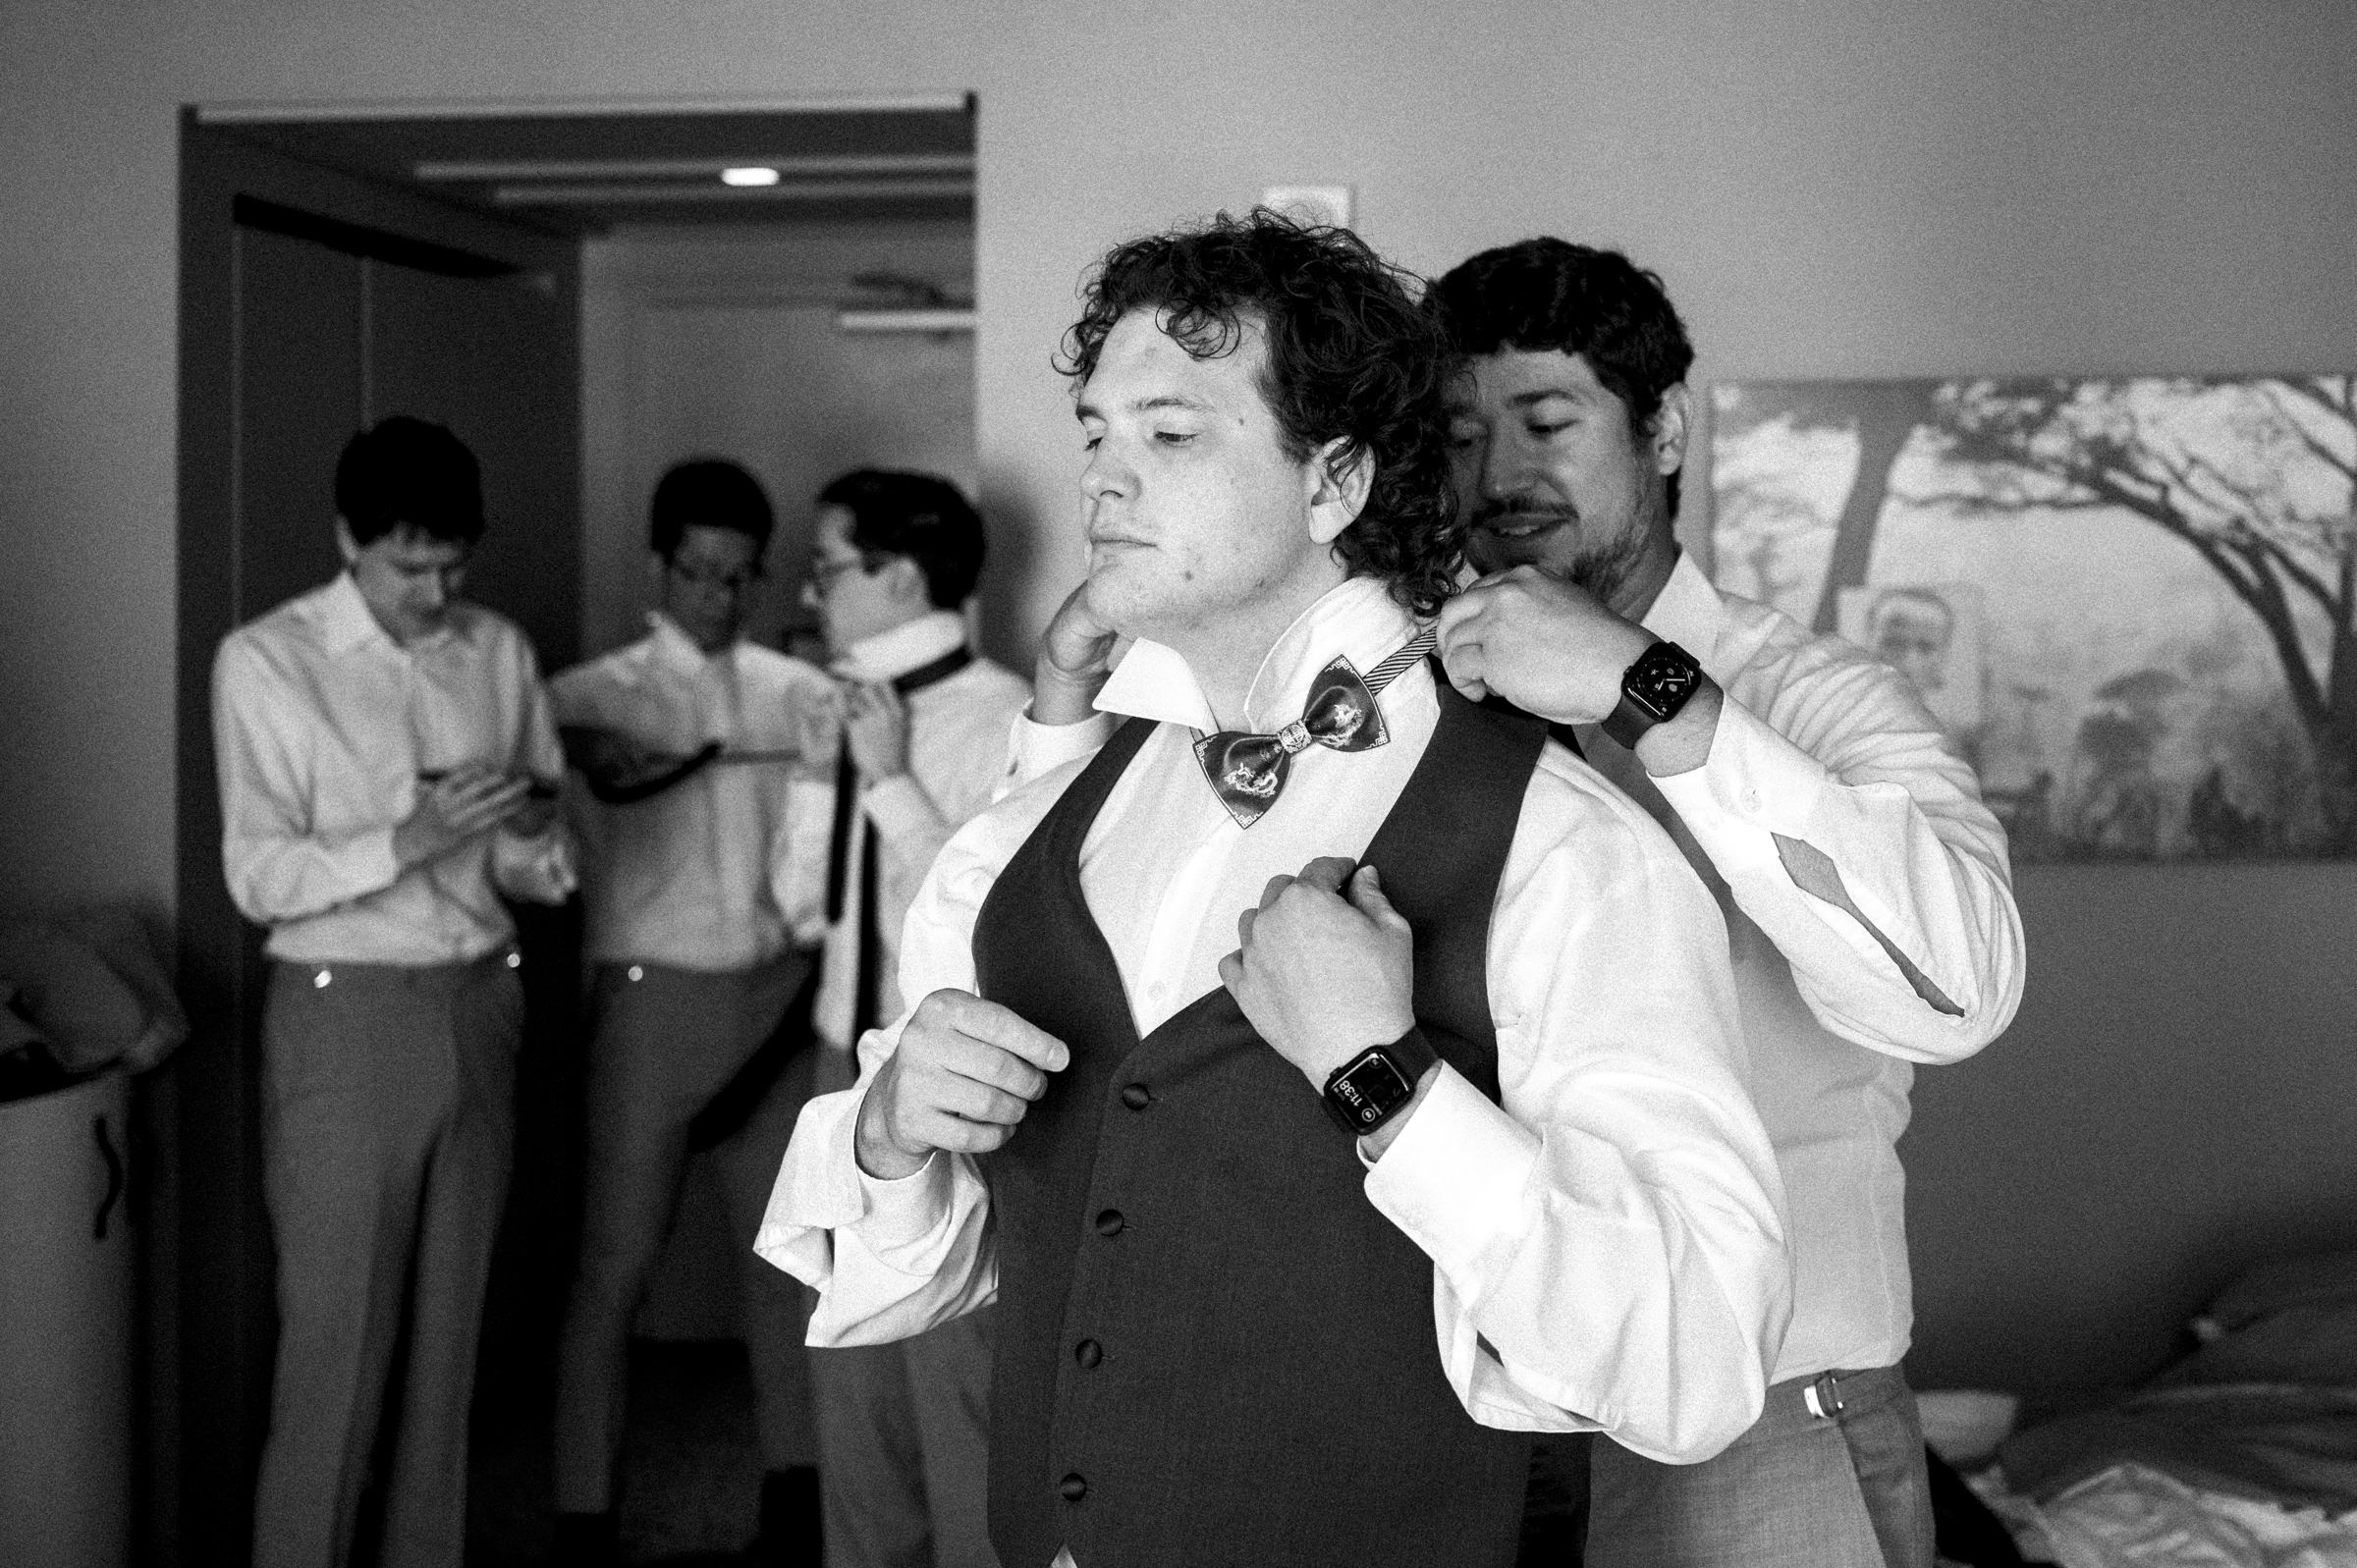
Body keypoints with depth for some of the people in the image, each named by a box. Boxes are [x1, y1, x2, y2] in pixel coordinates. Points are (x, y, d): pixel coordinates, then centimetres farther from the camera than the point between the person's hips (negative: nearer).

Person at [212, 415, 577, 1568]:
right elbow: (258, 877, -11)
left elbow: (539, 861, 11)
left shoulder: (499, 652, 7)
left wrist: (537, 845, -12)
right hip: (346, 1012, -4)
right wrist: (410, 839, -24)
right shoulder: (265, 662, -6)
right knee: (335, 1338, -3)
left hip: (480, 1007, 4)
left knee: (452, 1325, 10)